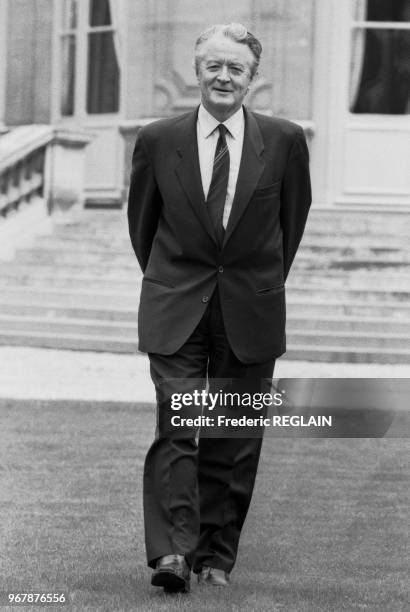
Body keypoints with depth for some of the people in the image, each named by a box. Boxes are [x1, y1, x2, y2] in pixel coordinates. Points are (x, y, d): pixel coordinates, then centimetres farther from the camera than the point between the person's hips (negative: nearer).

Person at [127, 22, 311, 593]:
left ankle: (217, 556, 16)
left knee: (234, 442, 6)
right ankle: (172, 551, -15)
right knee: (176, 428, -12)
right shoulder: (157, 140, -1)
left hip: (250, 313, 1)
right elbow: (142, 222, 13)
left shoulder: (285, 142, -2)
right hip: (176, 311, -1)